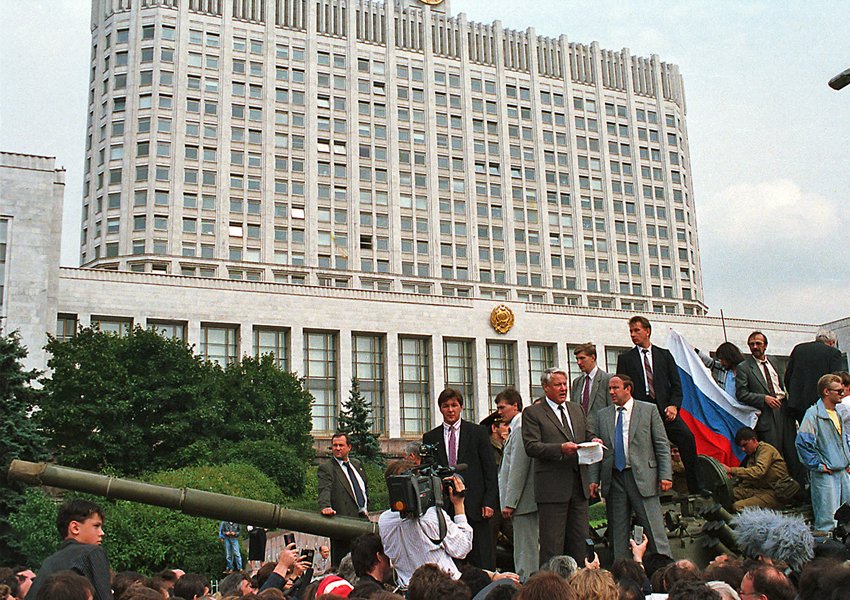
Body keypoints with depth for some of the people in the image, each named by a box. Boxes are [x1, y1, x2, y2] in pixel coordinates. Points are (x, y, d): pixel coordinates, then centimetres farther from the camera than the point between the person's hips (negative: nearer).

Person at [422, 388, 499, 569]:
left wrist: (490, 501, -6)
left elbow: (490, 470, 3)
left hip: (473, 505, -1)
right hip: (442, 505, 2)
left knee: (481, 559, -1)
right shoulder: (430, 438, 11)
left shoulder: (477, 432, 6)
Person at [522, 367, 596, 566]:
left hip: (578, 483, 6)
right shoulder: (532, 413, -2)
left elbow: (588, 435, 22)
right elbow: (531, 446, -12)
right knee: (552, 543, -3)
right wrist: (561, 449, -23)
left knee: (579, 538, 11)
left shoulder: (577, 410, 18)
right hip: (552, 486, -6)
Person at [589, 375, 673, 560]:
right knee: (618, 531, 6)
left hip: (642, 477, -3)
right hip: (613, 479, 3)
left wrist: (665, 475, -7)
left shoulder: (648, 410, 4)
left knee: (654, 528, -3)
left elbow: (662, 445, 2)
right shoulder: (602, 415, 12)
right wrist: (594, 479, 3)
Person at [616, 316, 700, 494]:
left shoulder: (664, 354, 17)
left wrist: (674, 405, -4)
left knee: (687, 437, -20)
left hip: (665, 409, 0)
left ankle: (695, 489, -14)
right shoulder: (625, 358, 13)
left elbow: (676, 384, 12)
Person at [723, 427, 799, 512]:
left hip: (776, 493, -9)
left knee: (738, 506, -29)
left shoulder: (765, 449, -7)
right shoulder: (751, 455, 21)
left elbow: (759, 471, -25)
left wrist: (731, 470, -29)